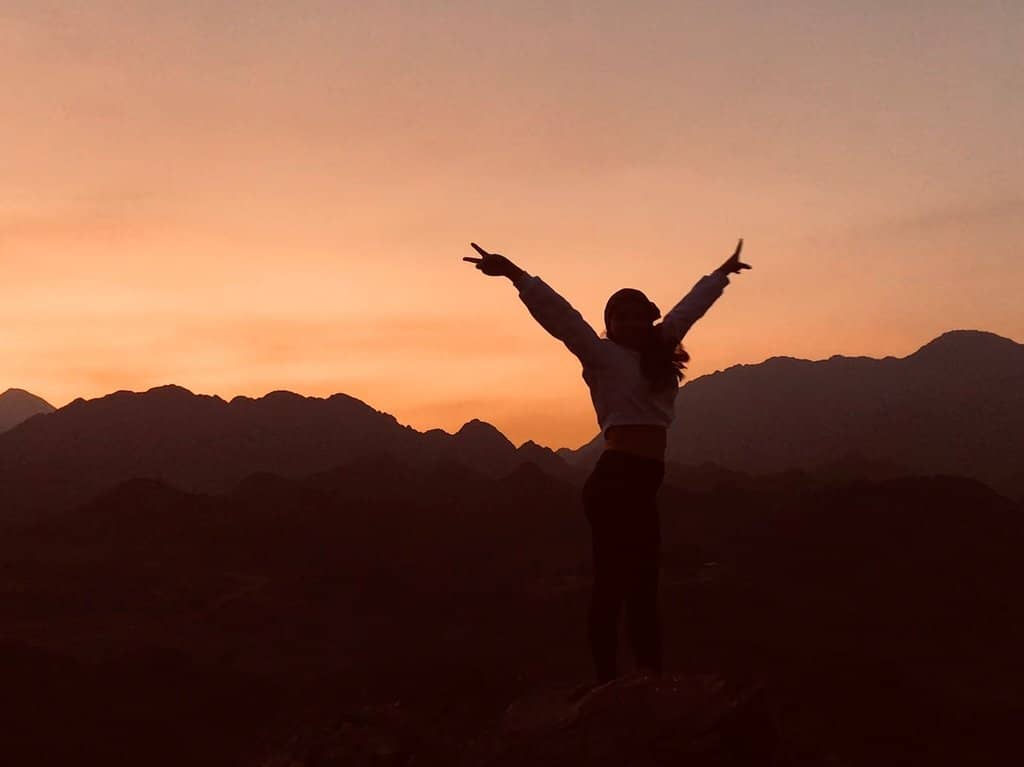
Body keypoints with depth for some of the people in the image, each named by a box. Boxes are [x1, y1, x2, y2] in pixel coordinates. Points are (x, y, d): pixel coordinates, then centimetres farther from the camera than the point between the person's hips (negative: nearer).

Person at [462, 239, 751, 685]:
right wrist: (514, 274, -21)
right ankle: (608, 685, -13)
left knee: (642, 589, 9)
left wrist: (722, 273, 46)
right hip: (616, 481, -8)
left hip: (642, 485, 8)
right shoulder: (601, 354, 0)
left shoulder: (657, 352, 18)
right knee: (613, 584, -11)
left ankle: (650, 683, 13)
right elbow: (558, 313, -11)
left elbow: (689, 307, 32)